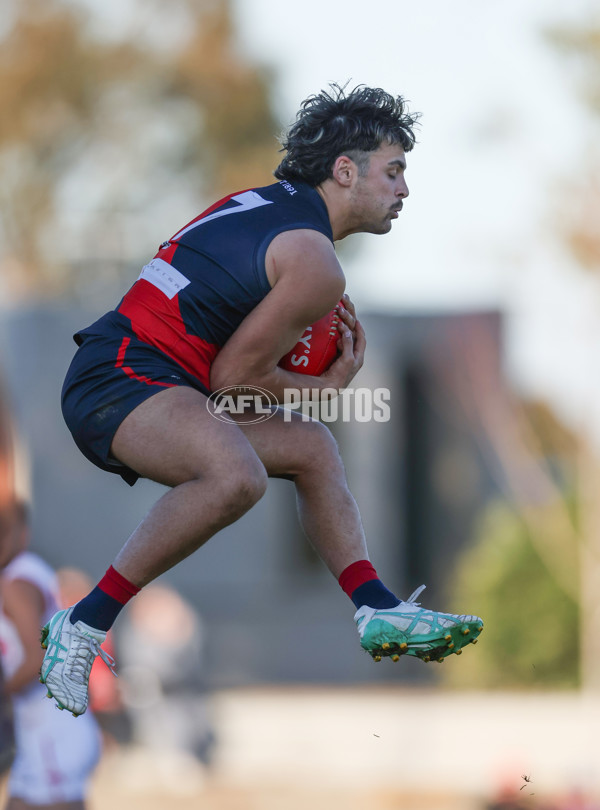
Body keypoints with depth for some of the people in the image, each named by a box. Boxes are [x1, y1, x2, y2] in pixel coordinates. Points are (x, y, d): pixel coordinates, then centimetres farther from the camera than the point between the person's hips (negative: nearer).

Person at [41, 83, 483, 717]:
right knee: (235, 476, -36)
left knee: (310, 446, 19)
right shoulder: (316, 264, -12)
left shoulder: (261, 202, 17)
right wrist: (327, 387, 5)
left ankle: (377, 613, 12)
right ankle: (83, 626, -26)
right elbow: (231, 375, -11)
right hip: (120, 376, -11)